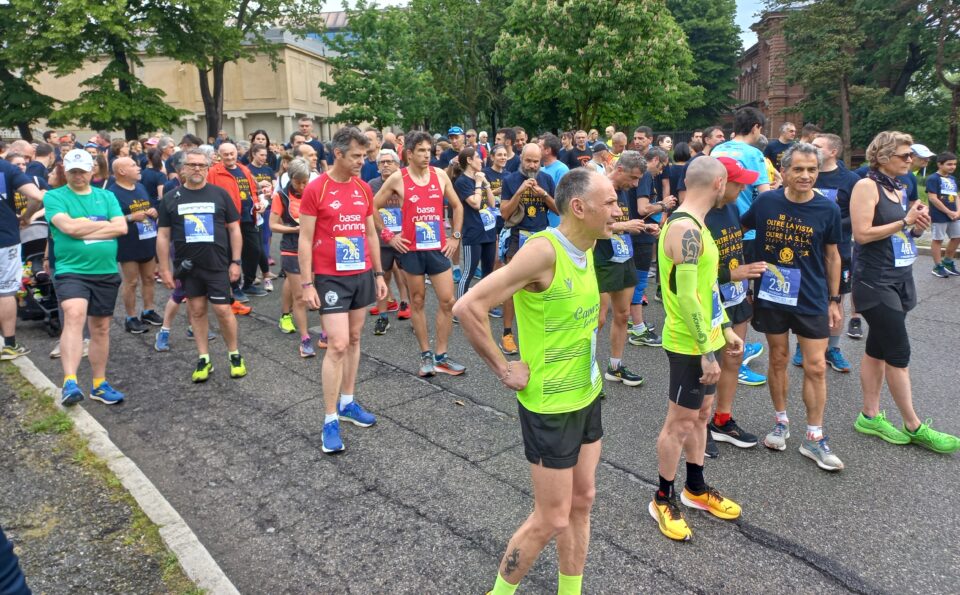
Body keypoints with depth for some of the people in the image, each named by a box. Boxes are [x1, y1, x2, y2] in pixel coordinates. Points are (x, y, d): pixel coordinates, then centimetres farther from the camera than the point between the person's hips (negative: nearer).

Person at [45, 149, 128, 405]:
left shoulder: (106, 196, 9)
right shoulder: (54, 197, 1)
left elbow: (121, 228, -5)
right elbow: (68, 226, -16)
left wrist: (82, 230, -10)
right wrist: (104, 224, -5)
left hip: (106, 272, 4)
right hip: (71, 271, -4)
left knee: (101, 328, 11)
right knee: (74, 316, -27)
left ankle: (99, 384, 23)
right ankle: (70, 382, -30)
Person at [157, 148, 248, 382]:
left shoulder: (220, 194, 1)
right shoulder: (171, 198, 4)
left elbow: (234, 229, 3)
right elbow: (163, 236, 6)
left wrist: (235, 261, -2)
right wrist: (164, 268, 2)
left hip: (217, 264, -2)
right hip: (187, 266, 2)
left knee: (223, 310, -3)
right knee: (197, 311, 8)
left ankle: (234, 355, 14)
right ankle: (204, 359, 19)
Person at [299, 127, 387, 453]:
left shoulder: (364, 189, 7)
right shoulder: (315, 188, -9)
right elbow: (305, 240, -8)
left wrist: (379, 273, 12)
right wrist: (307, 283, -12)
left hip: (362, 275, 6)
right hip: (330, 278, -6)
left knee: (354, 339, 13)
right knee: (337, 345, -8)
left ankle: (347, 403, 26)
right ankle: (330, 420, 2)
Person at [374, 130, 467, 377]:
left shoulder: (440, 175, 4)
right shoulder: (397, 179, -5)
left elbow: (457, 206, 15)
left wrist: (456, 236, 7)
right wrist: (388, 236, -2)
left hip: (438, 248, 3)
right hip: (411, 250, -2)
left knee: (448, 301, 1)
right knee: (417, 301, 7)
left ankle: (441, 356, 14)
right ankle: (426, 355, 19)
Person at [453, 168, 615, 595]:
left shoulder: (586, 248, 1)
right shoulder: (544, 250, -25)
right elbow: (469, 307, -28)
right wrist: (503, 369, -20)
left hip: (587, 395, 8)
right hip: (550, 404, -8)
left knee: (582, 503, 18)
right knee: (552, 520, 5)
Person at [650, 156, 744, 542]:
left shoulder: (694, 225, 10)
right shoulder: (685, 228, -22)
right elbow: (687, 297, -26)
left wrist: (726, 329, 17)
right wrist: (707, 352, -23)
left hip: (705, 338, 10)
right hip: (690, 345, -10)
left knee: (701, 414, 19)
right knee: (680, 422, 3)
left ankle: (696, 488, 35)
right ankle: (663, 499, 19)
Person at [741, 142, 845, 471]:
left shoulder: (828, 209, -6)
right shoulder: (765, 202, -7)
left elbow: (832, 256, 4)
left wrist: (834, 301, 6)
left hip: (811, 299, 0)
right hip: (771, 295, 0)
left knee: (816, 367, 1)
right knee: (778, 359, 12)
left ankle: (814, 437, 15)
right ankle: (781, 421, 31)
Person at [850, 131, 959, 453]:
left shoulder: (898, 189, 14)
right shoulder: (866, 186, -11)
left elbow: (902, 232, 19)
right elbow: (862, 234, -19)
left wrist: (918, 226, -1)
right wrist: (904, 221, -15)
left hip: (901, 278, 8)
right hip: (875, 281, -8)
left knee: (878, 348, 11)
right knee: (899, 353, -4)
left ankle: (870, 416, 18)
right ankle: (914, 426, 6)